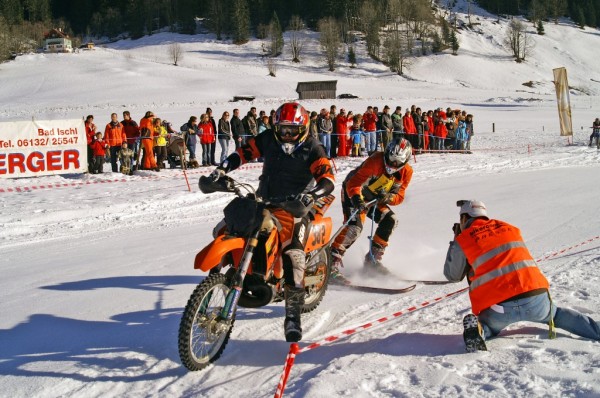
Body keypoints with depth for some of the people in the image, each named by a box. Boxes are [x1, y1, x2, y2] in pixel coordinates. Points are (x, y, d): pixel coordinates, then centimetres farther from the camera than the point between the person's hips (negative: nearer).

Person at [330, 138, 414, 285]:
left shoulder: (406, 172, -11)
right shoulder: (375, 161, -30)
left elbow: (399, 197, -7)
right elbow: (353, 184, -32)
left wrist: (388, 197, -30)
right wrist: (357, 200, -50)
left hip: (373, 198, 7)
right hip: (353, 193, -7)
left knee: (390, 220, -5)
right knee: (354, 226, -25)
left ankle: (373, 260, 6)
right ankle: (331, 265, -29)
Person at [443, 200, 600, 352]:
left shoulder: (463, 241, 6)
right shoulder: (509, 228, 20)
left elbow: (452, 276, 17)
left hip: (499, 308, -4)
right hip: (536, 297, 4)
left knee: (487, 327, 23)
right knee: (555, 314, 33)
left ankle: (477, 330, -13)